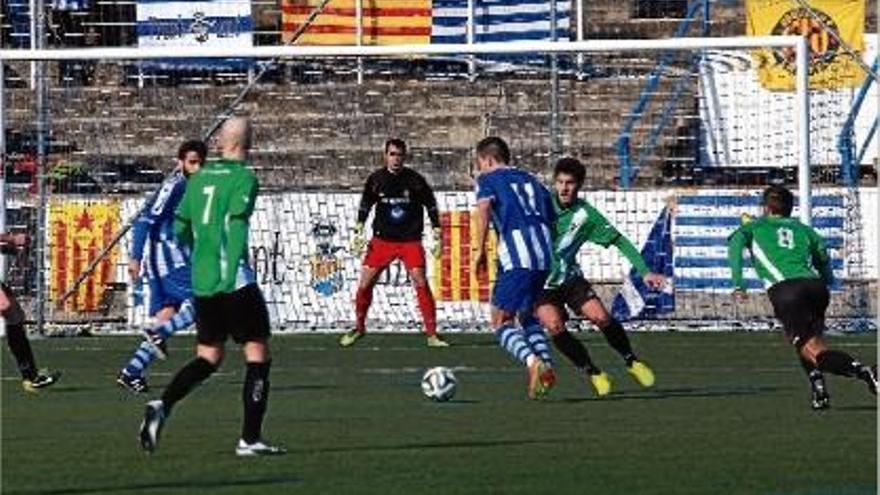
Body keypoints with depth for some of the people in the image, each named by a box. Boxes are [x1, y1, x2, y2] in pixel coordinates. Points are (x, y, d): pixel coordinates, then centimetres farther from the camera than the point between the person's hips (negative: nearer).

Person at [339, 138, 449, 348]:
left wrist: (437, 237, 2)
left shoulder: (415, 180, -5)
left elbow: (431, 207, 4)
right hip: (382, 240, 2)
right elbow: (365, 206, 11)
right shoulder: (376, 180, -1)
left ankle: (431, 334, -8)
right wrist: (358, 233, 6)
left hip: (410, 240, -2)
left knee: (421, 283, -15)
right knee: (364, 284, -2)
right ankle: (359, 328, 19)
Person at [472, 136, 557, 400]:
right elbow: (552, 218, 22)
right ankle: (545, 364, 8)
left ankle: (533, 362, -24)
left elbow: (484, 207, -11)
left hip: (516, 258, -6)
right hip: (544, 255, 6)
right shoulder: (530, 180, 26)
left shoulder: (488, 179, 10)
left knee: (500, 321, -1)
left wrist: (480, 250, -12)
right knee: (527, 314, 25)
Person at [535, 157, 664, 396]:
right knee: (554, 327, -21)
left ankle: (631, 361, 9)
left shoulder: (586, 214, -8)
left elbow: (619, 241, -2)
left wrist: (644, 271, -8)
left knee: (601, 317, -16)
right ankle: (592, 372, -2)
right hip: (540, 283, -1)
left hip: (570, 277, 1)